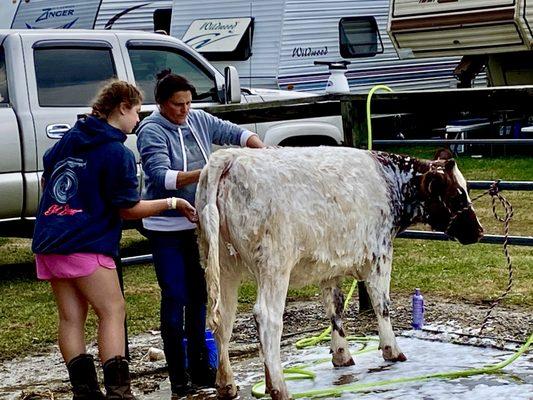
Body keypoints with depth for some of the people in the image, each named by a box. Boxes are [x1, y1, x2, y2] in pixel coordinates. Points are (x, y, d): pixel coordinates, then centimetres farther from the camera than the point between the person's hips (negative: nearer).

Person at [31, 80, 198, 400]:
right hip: (86, 245, -8)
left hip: (48, 242, 8)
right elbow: (129, 209, -5)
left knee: (71, 317, 8)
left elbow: (46, 179, 25)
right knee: (113, 311, -1)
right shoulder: (118, 153, -10)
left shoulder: (69, 139, 13)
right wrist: (172, 203, 4)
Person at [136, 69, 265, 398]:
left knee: (198, 295, 12)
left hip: (199, 223, 6)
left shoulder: (198, 120, 6)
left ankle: (199, 368, 23)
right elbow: (161, 176, -22)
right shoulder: (152, 131, -12)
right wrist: (200, 175, -34)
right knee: (175, 297, -5)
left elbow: (233, 132, 5)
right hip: (167, 227, -6)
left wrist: (263, 149, -13)